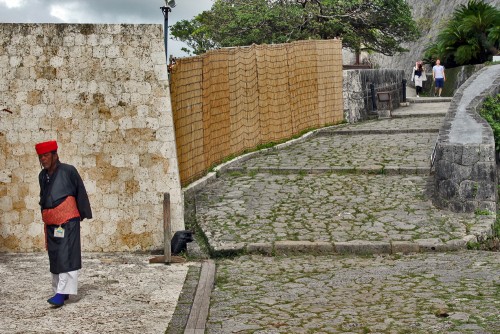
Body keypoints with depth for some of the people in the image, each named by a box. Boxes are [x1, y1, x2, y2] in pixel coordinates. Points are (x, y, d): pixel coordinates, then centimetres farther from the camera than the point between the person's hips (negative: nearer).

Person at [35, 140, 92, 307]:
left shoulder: (68, 171, -9)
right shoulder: (42, 175, 9)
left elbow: (81, 192, -2)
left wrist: (84, 214, 1)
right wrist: (44, 215, 18)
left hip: (67, 221, -6)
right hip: (50, 223, 7)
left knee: (66, 256, -11)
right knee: (54, 257, 10)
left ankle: (62, 293, -14)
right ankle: (59, 290, 19)